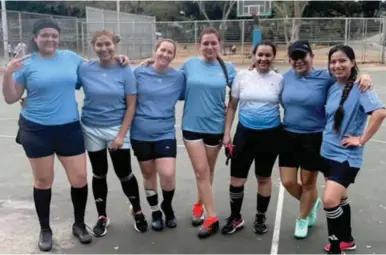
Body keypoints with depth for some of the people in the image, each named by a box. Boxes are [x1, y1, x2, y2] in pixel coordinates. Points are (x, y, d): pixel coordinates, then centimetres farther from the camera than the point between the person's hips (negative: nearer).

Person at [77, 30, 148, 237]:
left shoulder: (125, 71, -8)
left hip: (117, 129, -1)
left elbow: (131, 106, -7)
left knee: (124, 174, 2)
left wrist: (121, 135, -11)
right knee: (99, 174, 13)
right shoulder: (84, 69, -6)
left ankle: (137, 212, 25)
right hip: (92, 130, 2)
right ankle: (102, 217, 29)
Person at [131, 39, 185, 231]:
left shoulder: (178, 77, -1)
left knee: (168, 174, -13)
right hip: (140, 134, 1)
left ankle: (167, 207, 18)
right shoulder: (139, 73, -2)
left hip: (165, 134, -1)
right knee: (148, 175, 12)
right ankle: (155, 211, 33)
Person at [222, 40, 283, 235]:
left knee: (263, 177, 12)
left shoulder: (279, 79, -1)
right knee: (237, 177, 3)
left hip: (270, 135, -1)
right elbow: (232, 106, 5)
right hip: (245, 133, 1)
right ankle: (235, 218, 23)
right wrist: (226, 133, 1)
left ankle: (260, 218, 30)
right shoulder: (242, 76, 0)